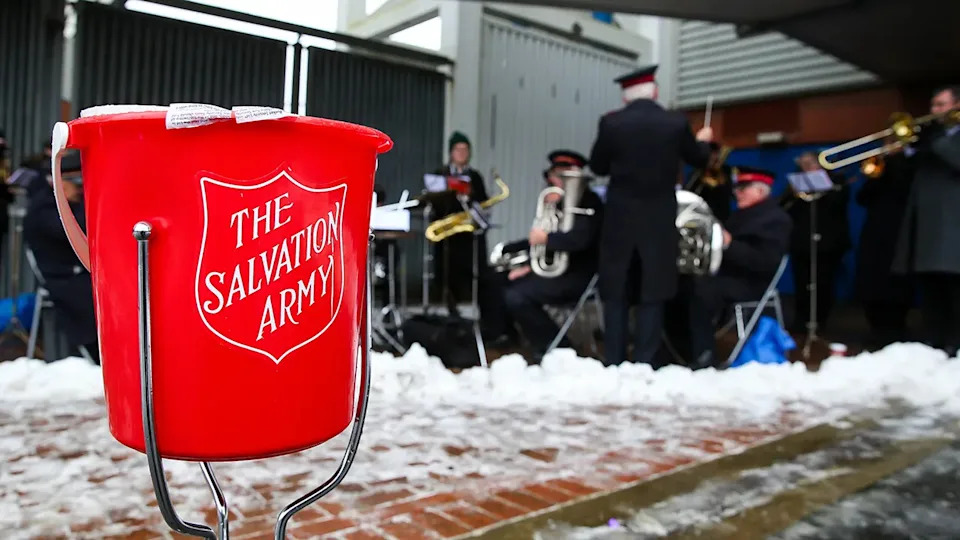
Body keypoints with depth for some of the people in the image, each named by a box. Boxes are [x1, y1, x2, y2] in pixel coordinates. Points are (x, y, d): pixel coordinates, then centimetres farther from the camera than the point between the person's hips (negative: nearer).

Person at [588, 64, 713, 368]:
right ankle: (645, 364, 7)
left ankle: (613, 364, 10)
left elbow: (598, 167, 4)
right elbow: (698, 159, 13)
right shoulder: (677, 123, -4)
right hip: (659, 221, 0)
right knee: (652, 295, 5)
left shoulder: (610, 123, -8)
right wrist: (704, 140, 35)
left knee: (616, 294, 8)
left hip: (620, 220, 0)